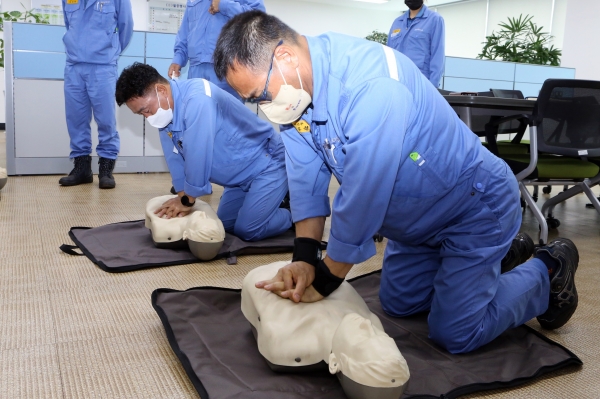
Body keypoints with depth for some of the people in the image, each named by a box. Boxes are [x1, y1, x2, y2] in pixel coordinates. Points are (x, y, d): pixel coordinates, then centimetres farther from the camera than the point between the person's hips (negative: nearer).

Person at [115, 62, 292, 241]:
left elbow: (198, 155, -31)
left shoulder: (197, 98, -31)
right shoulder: (165, 112, -2)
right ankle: (278, 198, 27)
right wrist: (182, 196, -11)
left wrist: (187, 199, -21)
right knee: (225, 224, 13)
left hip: (267, 163, -9)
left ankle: (296, 214, 9)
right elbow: (175, 157, 1)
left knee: (248, 231, -15)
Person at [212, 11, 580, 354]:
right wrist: (304, 259, -17)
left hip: (476, 207, -8)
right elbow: (306, 179, -8)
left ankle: (549, 270, 19)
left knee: (455, 334, -5)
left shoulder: (371, 86, -38)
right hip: (420, 215, 8)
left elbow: (363, 198, -34)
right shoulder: (295, 86, -12)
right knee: (397, 304, 19)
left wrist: (325, 281, -23)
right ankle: (500, 253, 35)